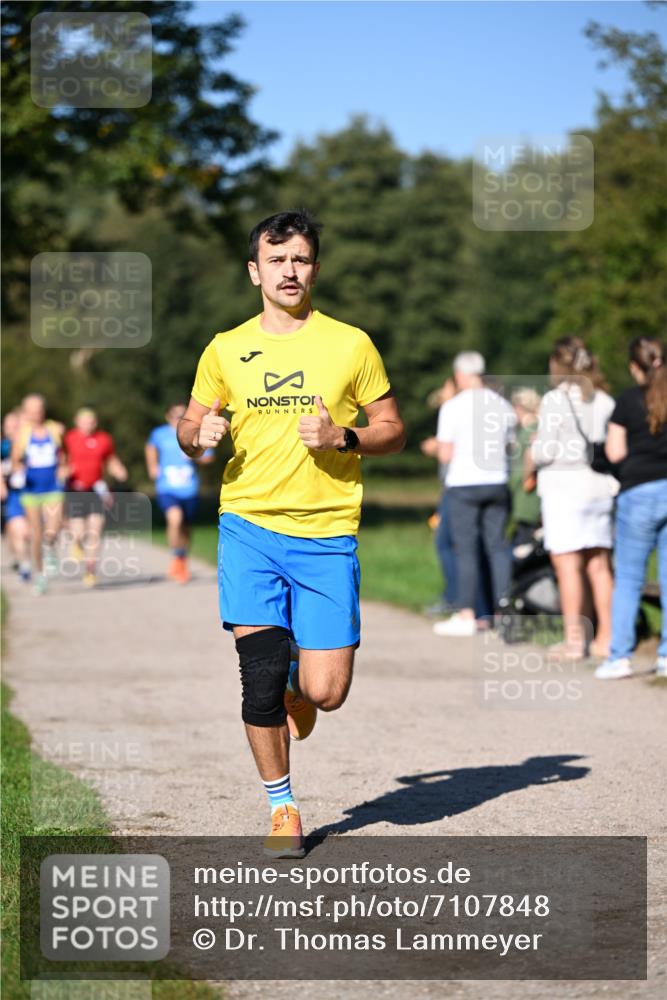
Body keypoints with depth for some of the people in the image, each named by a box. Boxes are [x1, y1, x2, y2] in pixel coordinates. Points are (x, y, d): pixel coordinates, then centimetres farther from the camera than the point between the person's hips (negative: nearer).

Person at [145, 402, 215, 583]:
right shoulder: (159, 434, 0)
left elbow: (208, 457, 8)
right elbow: (151, 447, 24)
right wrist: (152, 466, 17)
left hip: (189, 489, 2)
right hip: (167, 488, -2)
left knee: (186, 527, 13)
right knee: (175, 519, -28)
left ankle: (183, 562, 38)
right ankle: (176, 559, -11)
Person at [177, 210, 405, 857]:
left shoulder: (350, 345, 4)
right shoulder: (225, 350, 7)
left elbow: (393, 431, 9)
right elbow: (190, 428, 17)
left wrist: (342, 438, -11)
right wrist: (199, 435, -7)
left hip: (326, 534, -1)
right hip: (249, 526, 1)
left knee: (325, 692, -5)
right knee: (260, 676, -7)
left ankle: (298, 683, 33)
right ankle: (282, 808, 13)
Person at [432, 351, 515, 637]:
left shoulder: (453, 407, -8)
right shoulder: (503, 405, 7)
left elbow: (445, 454, -9)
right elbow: (508, 447, 14)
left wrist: (441, 446, 12)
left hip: (464, 484, -4)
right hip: (496, 482, 4)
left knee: (466, 549, -2)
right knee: (497, 546, 8)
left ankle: (466, 615, -2)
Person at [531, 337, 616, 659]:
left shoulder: (555, 400, -9)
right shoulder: (604, 401, 8)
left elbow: (545, 451, -12)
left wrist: (534, 448, 9)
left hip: (564, 489, -6)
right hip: (600, 487, 6)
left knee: (568, 566, -3)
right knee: (599, 566, 9)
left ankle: (574, 640, -4)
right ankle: (606, 637, 12)